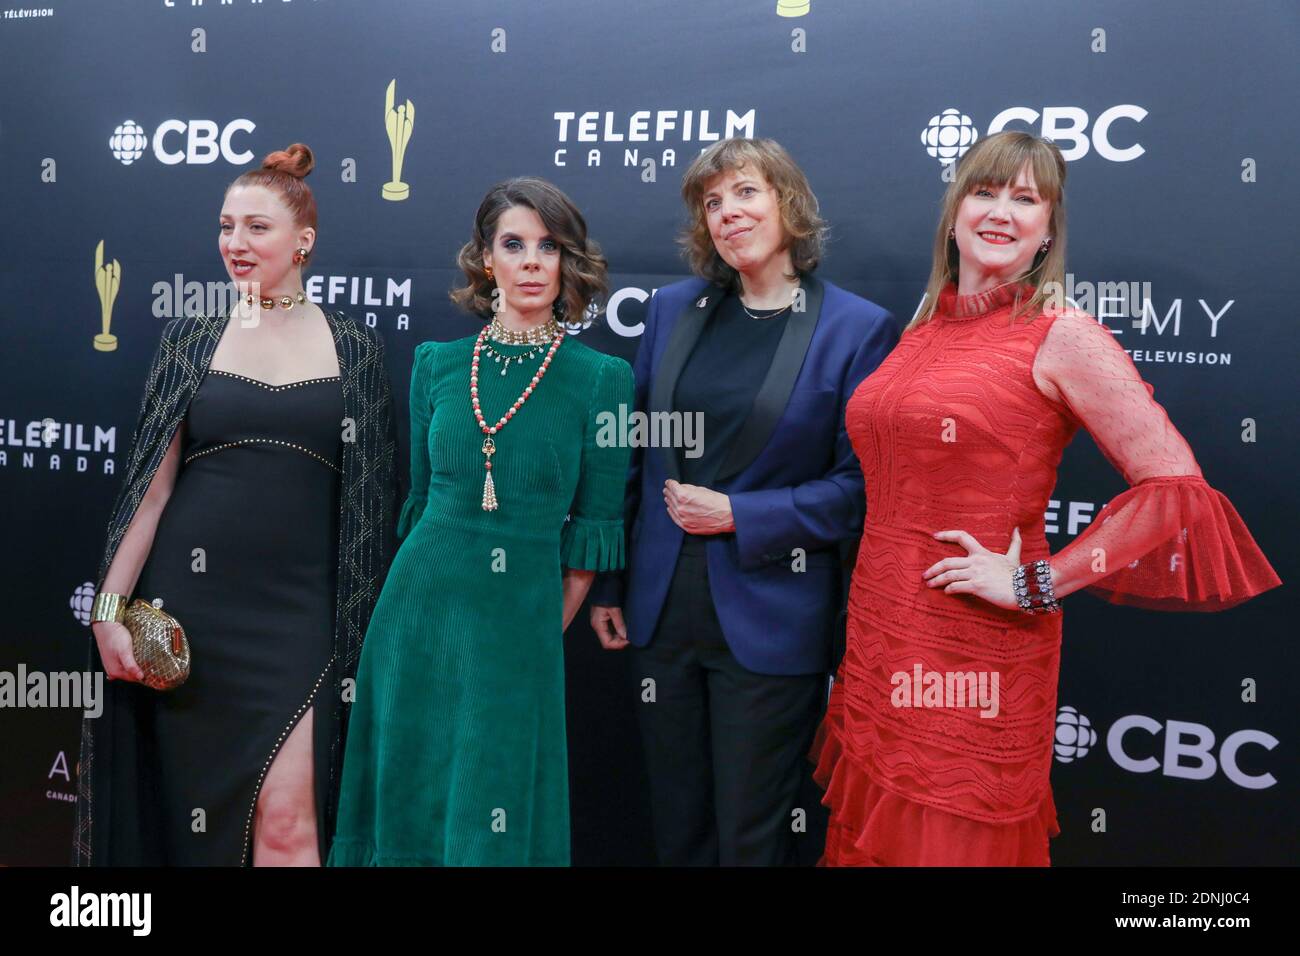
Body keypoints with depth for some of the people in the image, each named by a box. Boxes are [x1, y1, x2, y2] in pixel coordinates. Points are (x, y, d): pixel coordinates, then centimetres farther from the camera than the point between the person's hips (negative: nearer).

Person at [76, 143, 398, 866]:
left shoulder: (354, 349, 5)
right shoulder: (193, 339, 7)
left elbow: (370, 495, 6)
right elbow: (154, 482, 3)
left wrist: (363, 626, 3)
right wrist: (110, 606, -4)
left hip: (299, 609, -1)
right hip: (193, 598, 2)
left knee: (287, 819, -8)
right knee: (192, 807, 10)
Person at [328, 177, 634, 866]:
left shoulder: (600, 378, -4)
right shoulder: (437, 364, 4)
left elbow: (593, 527, -1)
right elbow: (422, 496, 12)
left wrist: (551, 632, 0)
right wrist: (439, 591, 11)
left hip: (520, 625, -2)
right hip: (419, 610, 3)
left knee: (498, 820, 8)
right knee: (408, 800, 14)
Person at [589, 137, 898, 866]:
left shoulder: (859, 327, -7)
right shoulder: (674, 309, 6)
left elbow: (860, 484, -8)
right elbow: (634, 451, 9)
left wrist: (739, 516, -16)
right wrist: (608, 584, 8)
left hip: (769, 620, -4)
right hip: (663, 609, 4)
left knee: (754, 834, 11)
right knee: (677, 824, 18)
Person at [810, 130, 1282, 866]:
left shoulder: (1062, 335, -9)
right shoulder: (924, 330, 10)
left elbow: (1174, 486, -15)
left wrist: (1036, 584, -15)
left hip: (974, 657, -6)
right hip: (879, 639, 6)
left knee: (954, 841, 8)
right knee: (878, 834, 18)